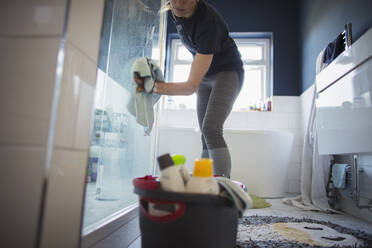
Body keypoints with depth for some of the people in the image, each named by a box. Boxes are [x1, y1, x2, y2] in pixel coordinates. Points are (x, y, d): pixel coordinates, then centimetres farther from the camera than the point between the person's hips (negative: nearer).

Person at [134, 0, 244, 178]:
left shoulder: (208, 23, -33)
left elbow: (191, 86, -36)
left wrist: (152, 86, -42)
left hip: (228, 72, -7)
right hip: (205, 75, 7)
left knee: (210, 129, -28)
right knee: (206, 137, 1)